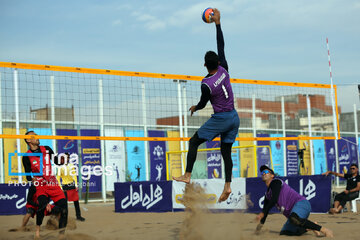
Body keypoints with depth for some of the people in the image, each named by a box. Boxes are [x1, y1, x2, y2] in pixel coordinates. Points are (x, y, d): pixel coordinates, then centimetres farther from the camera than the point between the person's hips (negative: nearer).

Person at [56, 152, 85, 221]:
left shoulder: (71, 166, 4)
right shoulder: (61, 167, -7)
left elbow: (74, 175, 8)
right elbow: (58, 178, -6)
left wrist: (76, 185, 1)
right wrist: (60, 188, -10)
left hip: (72, 185, 4)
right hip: (65, 186, -4)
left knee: (76, 201, 4)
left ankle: (78, 216, 12)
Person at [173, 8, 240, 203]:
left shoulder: (207, 84, -18)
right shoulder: (224, 70, -4)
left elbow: (203, 104, -2)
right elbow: (221, 45, 4)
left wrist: (195, 108, 21)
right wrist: (217, 23, 5)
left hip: (220, 118, -7)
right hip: (234, 117, 7)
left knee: (194, 142, 5)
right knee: (226, 151, 10)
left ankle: (187, 175, 1)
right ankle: (227, 185, 2)